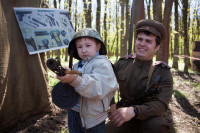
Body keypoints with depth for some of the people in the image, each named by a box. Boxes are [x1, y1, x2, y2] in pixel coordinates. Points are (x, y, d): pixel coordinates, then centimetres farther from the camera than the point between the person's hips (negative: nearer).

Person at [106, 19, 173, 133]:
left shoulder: (163, 72, -11)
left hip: (150, 117, -2)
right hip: (123, 117, 3)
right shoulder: (122, 63, -3)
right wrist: (111, 104, -12)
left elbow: (161, 104, -22)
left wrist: (133, 111, -39)